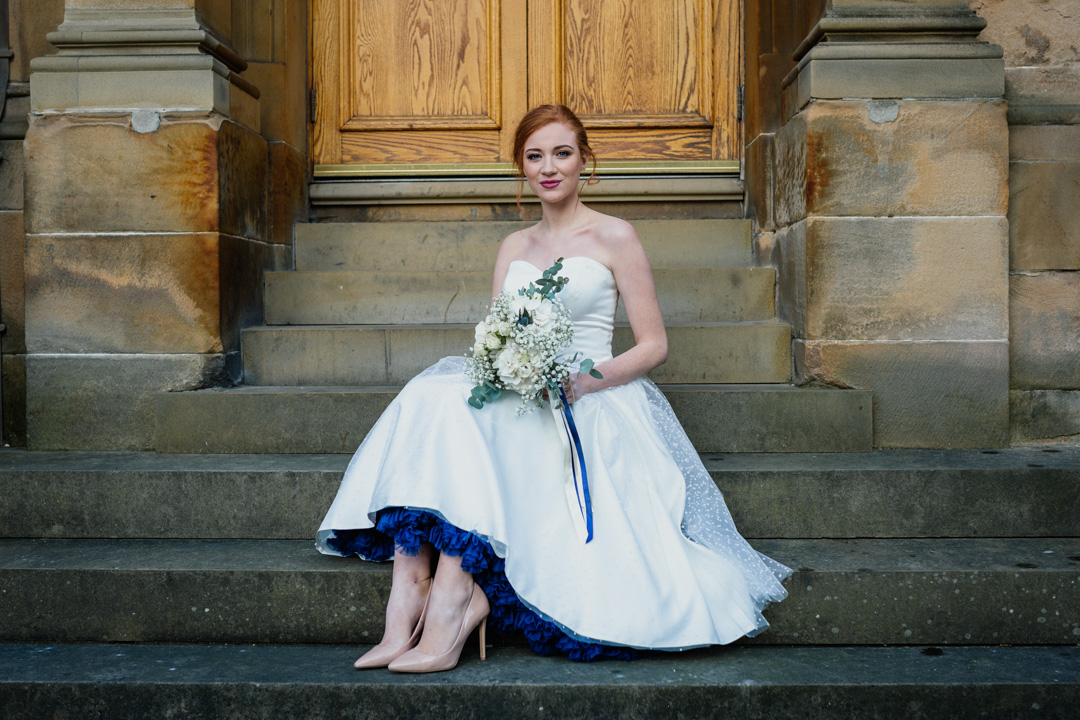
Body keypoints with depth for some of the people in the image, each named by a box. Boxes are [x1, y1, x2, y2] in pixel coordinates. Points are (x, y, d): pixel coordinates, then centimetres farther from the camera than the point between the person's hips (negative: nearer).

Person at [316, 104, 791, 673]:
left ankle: (449, 617, -34)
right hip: (517, 398, 5)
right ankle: (403, 621, -35)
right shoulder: (513, 247, 20)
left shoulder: (615, 237, 4)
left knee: (463, 413, -33)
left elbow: (654, 345, 2)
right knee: (428, 395, -28)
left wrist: (585, 380, -14)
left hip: (590, 406, -4)